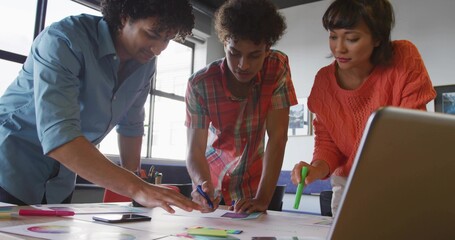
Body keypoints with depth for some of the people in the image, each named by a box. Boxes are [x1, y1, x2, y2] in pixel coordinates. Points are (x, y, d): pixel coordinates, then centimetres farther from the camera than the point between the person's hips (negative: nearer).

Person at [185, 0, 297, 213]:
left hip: (254, 180, 1)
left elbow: (278, 137, -22)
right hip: (212, 180, 0)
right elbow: (195, 149, -23)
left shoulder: (278, 68, -19)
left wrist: (263, 198, -28)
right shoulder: (200, 84, -22)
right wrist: (203, 185, -43)